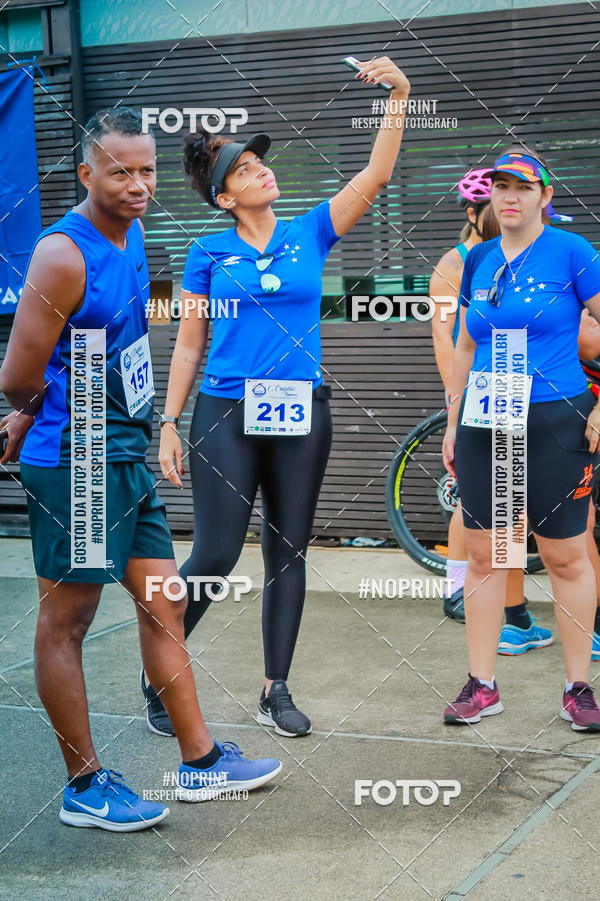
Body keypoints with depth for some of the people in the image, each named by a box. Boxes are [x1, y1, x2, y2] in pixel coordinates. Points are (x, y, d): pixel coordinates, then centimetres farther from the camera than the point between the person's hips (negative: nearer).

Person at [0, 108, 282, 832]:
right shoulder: (63, 254, -18)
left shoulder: (131, 233, 10)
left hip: (126, 456, 9)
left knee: (162, 604, 13)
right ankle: (84, 787, 12)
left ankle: (200, 761, 23)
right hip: (74, 463, -9)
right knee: (65, 620, 2)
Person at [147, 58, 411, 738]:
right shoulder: (210, 254, 4)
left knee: (288, 554, 7)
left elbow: (376, 175, -2)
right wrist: (170, 424, 1)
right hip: (226, 415, -2)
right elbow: (188, 344, 6)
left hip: (301, 416, 2)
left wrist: (398, 95, -12)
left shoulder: (310, 234, 7)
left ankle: (276, 691, 17)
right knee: (215, 555, -4)